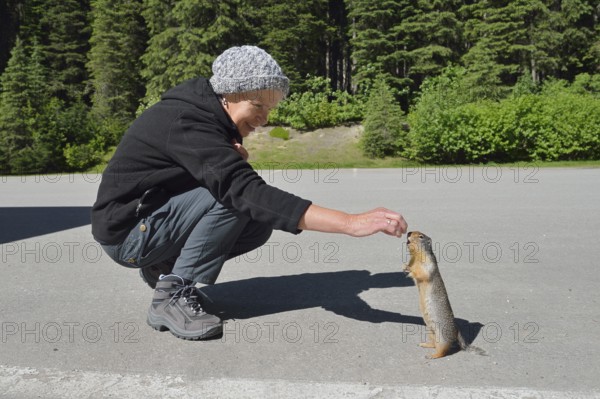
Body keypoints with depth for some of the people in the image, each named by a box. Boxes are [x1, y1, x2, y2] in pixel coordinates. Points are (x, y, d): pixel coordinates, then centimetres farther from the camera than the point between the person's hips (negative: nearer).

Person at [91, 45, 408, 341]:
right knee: (242, 201, -27)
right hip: (126, 232, -8)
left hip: (160, 216, 9)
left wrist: (234, 158, -16)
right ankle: (172, 296, -17)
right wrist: (350, 222, -45)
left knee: (262, 221, -4)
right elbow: (248, 191, -39)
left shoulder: (205, 113, 1)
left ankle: (165, 266, 6)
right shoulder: (186, 123, -27)